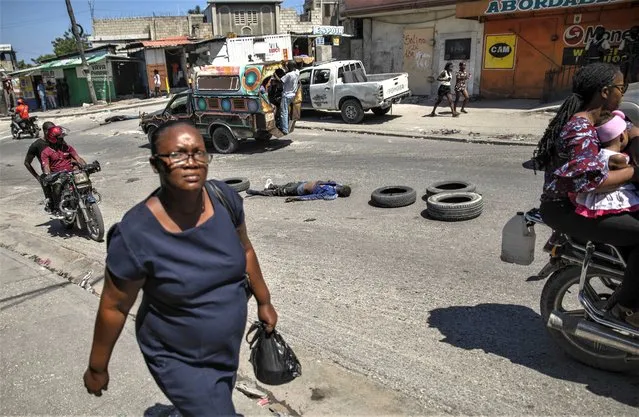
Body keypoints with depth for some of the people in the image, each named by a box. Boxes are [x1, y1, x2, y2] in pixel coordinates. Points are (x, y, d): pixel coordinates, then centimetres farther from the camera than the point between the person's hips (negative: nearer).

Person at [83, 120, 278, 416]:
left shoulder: (225, 198, -16)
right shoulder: (136, 234, -28)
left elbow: (244, 250, 1)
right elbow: (114, 307, -15)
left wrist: (264, 302, 10)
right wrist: (97, 368, -2)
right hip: (179, 361, -5)